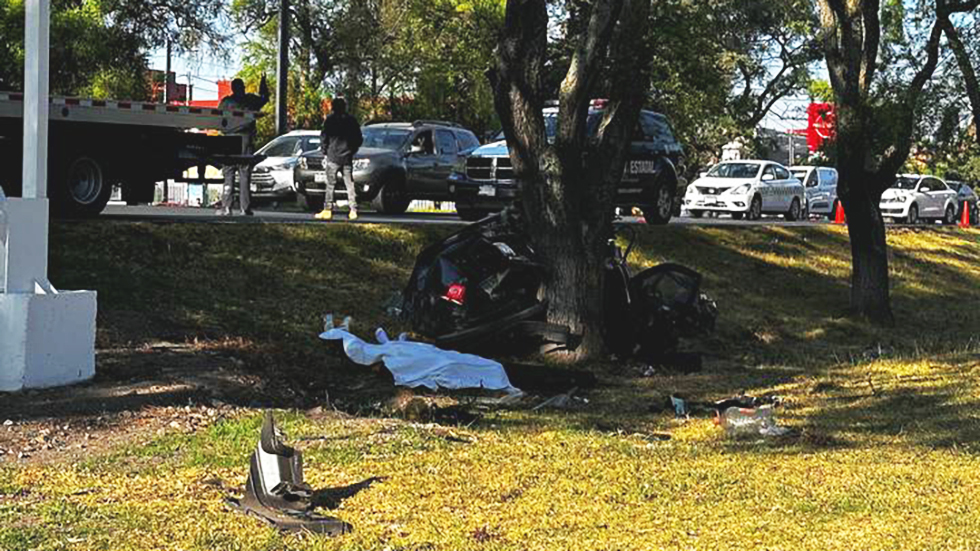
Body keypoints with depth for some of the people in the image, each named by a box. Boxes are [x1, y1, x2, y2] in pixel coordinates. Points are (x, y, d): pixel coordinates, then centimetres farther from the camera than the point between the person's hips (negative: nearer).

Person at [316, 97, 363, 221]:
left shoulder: (330, 120, -4)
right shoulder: (352, 121, 6)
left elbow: (324, 137, -3)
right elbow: (359, 139, 10)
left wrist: (325, 152, 7)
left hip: (333, 156, -3)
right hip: (347, 157, 3)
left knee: (330, 185, -1)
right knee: (349, 184, 5)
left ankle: (328, 210, -3)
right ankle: (353, 210, 0)